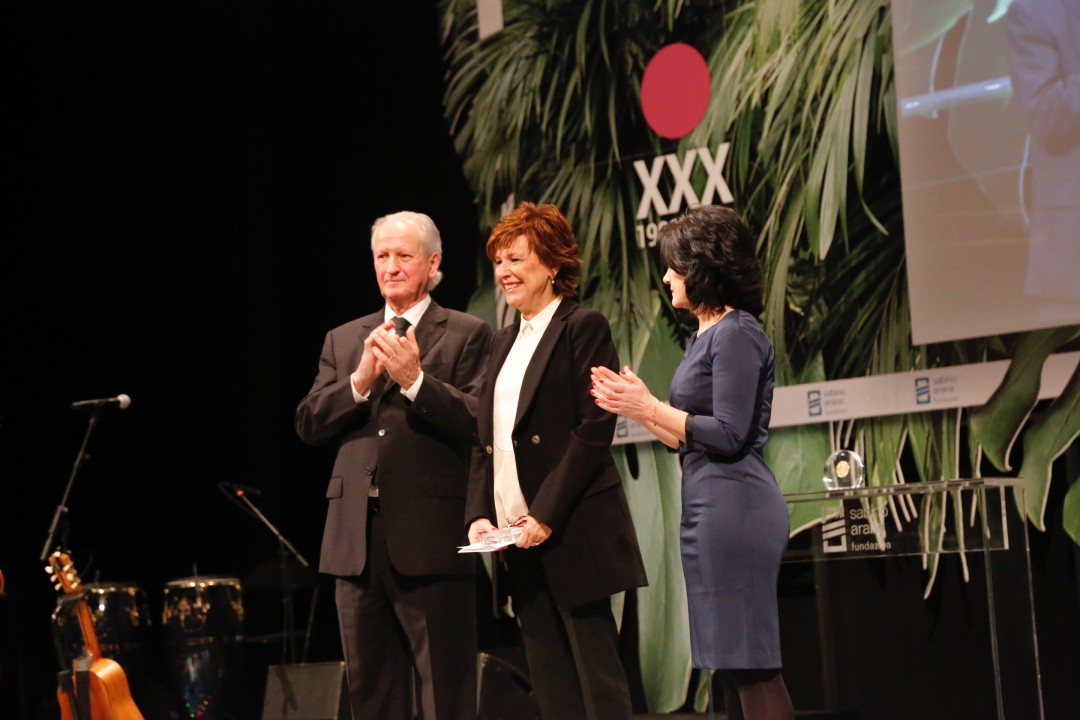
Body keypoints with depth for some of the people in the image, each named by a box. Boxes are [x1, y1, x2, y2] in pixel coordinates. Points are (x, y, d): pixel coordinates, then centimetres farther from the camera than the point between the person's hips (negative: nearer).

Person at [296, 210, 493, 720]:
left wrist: (415, 379, -19)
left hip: (430, 538, -5)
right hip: (357, 540, 5)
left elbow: (477, 422, -9)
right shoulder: (343, 340, 18)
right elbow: (308, 425, 7)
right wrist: (360, 381, -8)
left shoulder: (467, 335, 4)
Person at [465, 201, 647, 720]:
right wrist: (478, 514, 3)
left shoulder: (582, 327, -4)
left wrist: (546, 516, -17)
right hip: (517, 540, 7)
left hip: (572, 535, -7)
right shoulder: (504, 342, 19)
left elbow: (595, 428, -12)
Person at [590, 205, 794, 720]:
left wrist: (651, 407, -11)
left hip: (733, 507, -11)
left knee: (751, 667, -8)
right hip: (710, 508, 11)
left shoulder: (737, 334, -12)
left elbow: (728, 435, -18)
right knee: (731, 668, 12)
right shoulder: (706, 335, 18)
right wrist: (636, 407, 12)